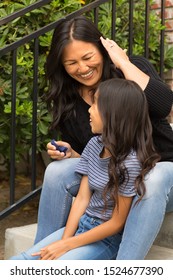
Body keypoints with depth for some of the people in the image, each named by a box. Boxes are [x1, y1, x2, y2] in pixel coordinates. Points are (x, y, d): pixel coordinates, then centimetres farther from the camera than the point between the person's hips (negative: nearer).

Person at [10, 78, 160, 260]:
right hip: (80, 225, 7)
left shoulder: (130, 162, -21)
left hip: (106, 238, -7)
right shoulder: (94, 145, 1)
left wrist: (66, 245, -15)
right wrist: (64, 240, -11)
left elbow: (116, 224, -17)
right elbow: (82, 198, 1)